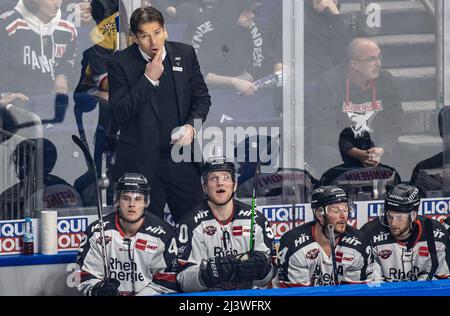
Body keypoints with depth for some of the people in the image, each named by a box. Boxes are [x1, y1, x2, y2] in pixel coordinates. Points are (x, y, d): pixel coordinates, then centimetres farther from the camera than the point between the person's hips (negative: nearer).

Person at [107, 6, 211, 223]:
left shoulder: (185, 54, 4)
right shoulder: (120, 63, -6)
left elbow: (202, 98, 13)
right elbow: (119, 114, -12)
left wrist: (191, 125, -7)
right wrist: (148, 79, -17)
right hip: (141, 162, -3)